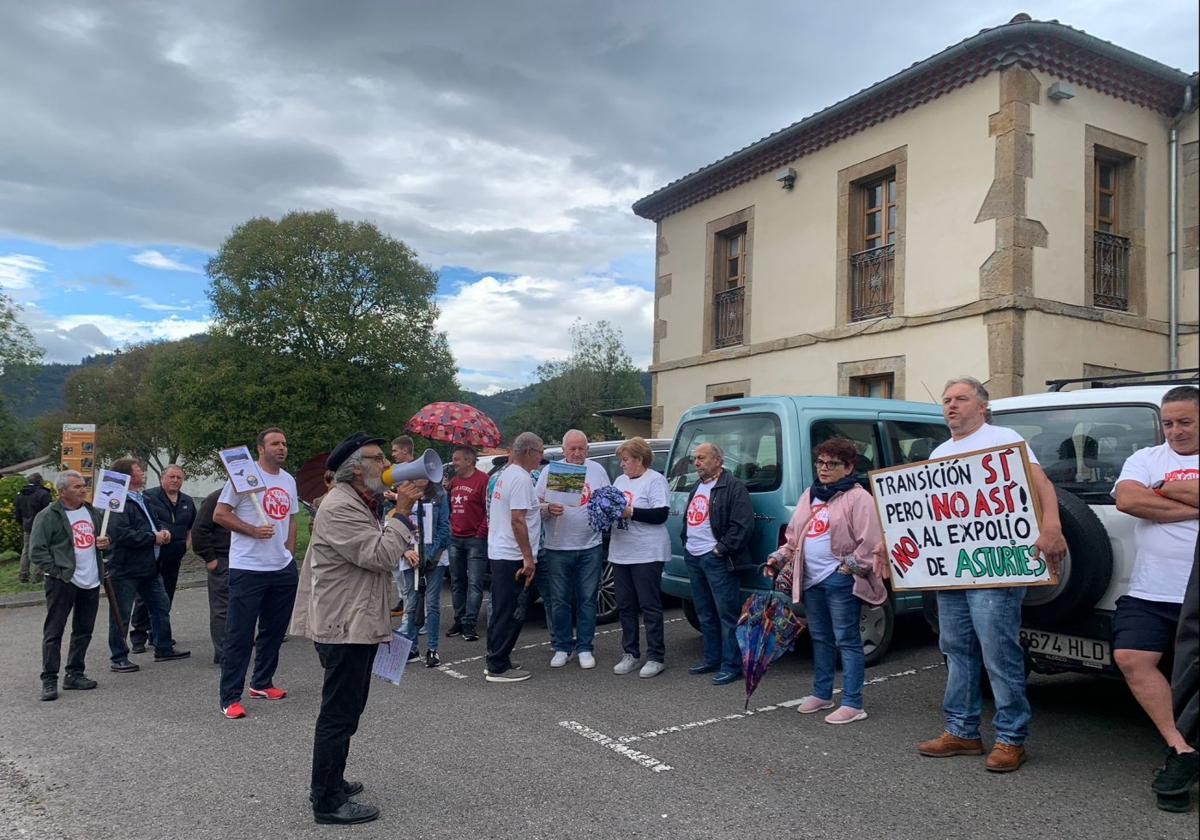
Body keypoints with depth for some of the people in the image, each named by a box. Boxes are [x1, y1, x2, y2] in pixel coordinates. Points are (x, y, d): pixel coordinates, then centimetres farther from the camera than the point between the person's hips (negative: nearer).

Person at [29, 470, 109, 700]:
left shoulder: (93, 512, 12)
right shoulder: (48, 516, -8)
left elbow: (102, 536, 27)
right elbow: (37, 550, -10)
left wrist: (105, 543, 4)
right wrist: (55, 571, -16)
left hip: (91, 581, 6)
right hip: (63, 582, -6)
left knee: (84, 631, 12)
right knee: (53, 632, -1)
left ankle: (74, 674, 23)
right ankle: (49, 680, 6)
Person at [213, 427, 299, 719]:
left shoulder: (289, 480, 13)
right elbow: (219, 514, -8)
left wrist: (288, 553, 11)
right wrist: (253, 530, -16)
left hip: (283, 569, 7)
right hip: (247, 568, -7)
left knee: (274, 630, 16)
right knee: (239, 635, -2)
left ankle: (261, 683, 31)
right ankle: (230, 698, 5)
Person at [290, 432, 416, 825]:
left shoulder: (362, 505, 16)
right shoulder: (340, 507, -18)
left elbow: (381, 552, 25)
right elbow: (380, 555, -24)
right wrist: (401, 512, -19)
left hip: (359, 624, 11)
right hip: (344, 627, -11)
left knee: (344, 710, 20)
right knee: (339, 714, -3)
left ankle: (328, 781, 34)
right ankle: (328, 802, 7)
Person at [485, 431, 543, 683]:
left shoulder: (506, 473, 14)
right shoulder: (521, 478, -17)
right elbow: (517, 521, -21)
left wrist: (539, 508, 27)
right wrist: (528, 558, -20)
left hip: (498, 553, 10)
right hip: (513, 557, -10)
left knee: (501, 612, 16)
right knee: (509, 614, -3)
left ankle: (497, 662, 23)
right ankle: (498, 668, 3)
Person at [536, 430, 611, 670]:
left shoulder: (597, 470, 7)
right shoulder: (550, 471, 3)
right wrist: (548, 509, -20)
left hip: (590, 547, 1)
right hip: (557, 548, -1)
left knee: (587, 599, 5)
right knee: (559, 601, 5)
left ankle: (585, 648, 15)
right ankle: (562, 648, 18)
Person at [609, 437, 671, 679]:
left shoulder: (655, 480, -6)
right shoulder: (620, 480, 16)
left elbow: (661, 514, -15)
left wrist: (630, 512, -19)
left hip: (647, 554, -7)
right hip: (620, 554, 7)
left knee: (650, 606, -1)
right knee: (625, 606, 10)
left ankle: (656, 657, 6)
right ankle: (630, 654, 20)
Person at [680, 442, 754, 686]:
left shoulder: (734, 487, -9)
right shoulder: (697, 487, 19)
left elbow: (743, 525, -16)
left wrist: (721, 549, -17)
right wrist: (686, 542, 14)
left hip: (716, 558, -9)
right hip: (693, 556, 9)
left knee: (727, 613, -4)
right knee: (705, 613, 16)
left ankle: (731, 666, 1)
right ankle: (712, 658, 27)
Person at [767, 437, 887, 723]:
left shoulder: (857, 497, -8)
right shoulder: (810, 495, 16)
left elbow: (870, 541, -14)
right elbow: (794, 534, 21)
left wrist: (851, 566, -16)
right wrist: (779, 557, 11)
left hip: (840, 581, -8)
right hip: (811, 579, 8)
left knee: (846, 641, -3)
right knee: (820, 638, 17)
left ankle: (852, 704, 3)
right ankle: (821, 694, 29)